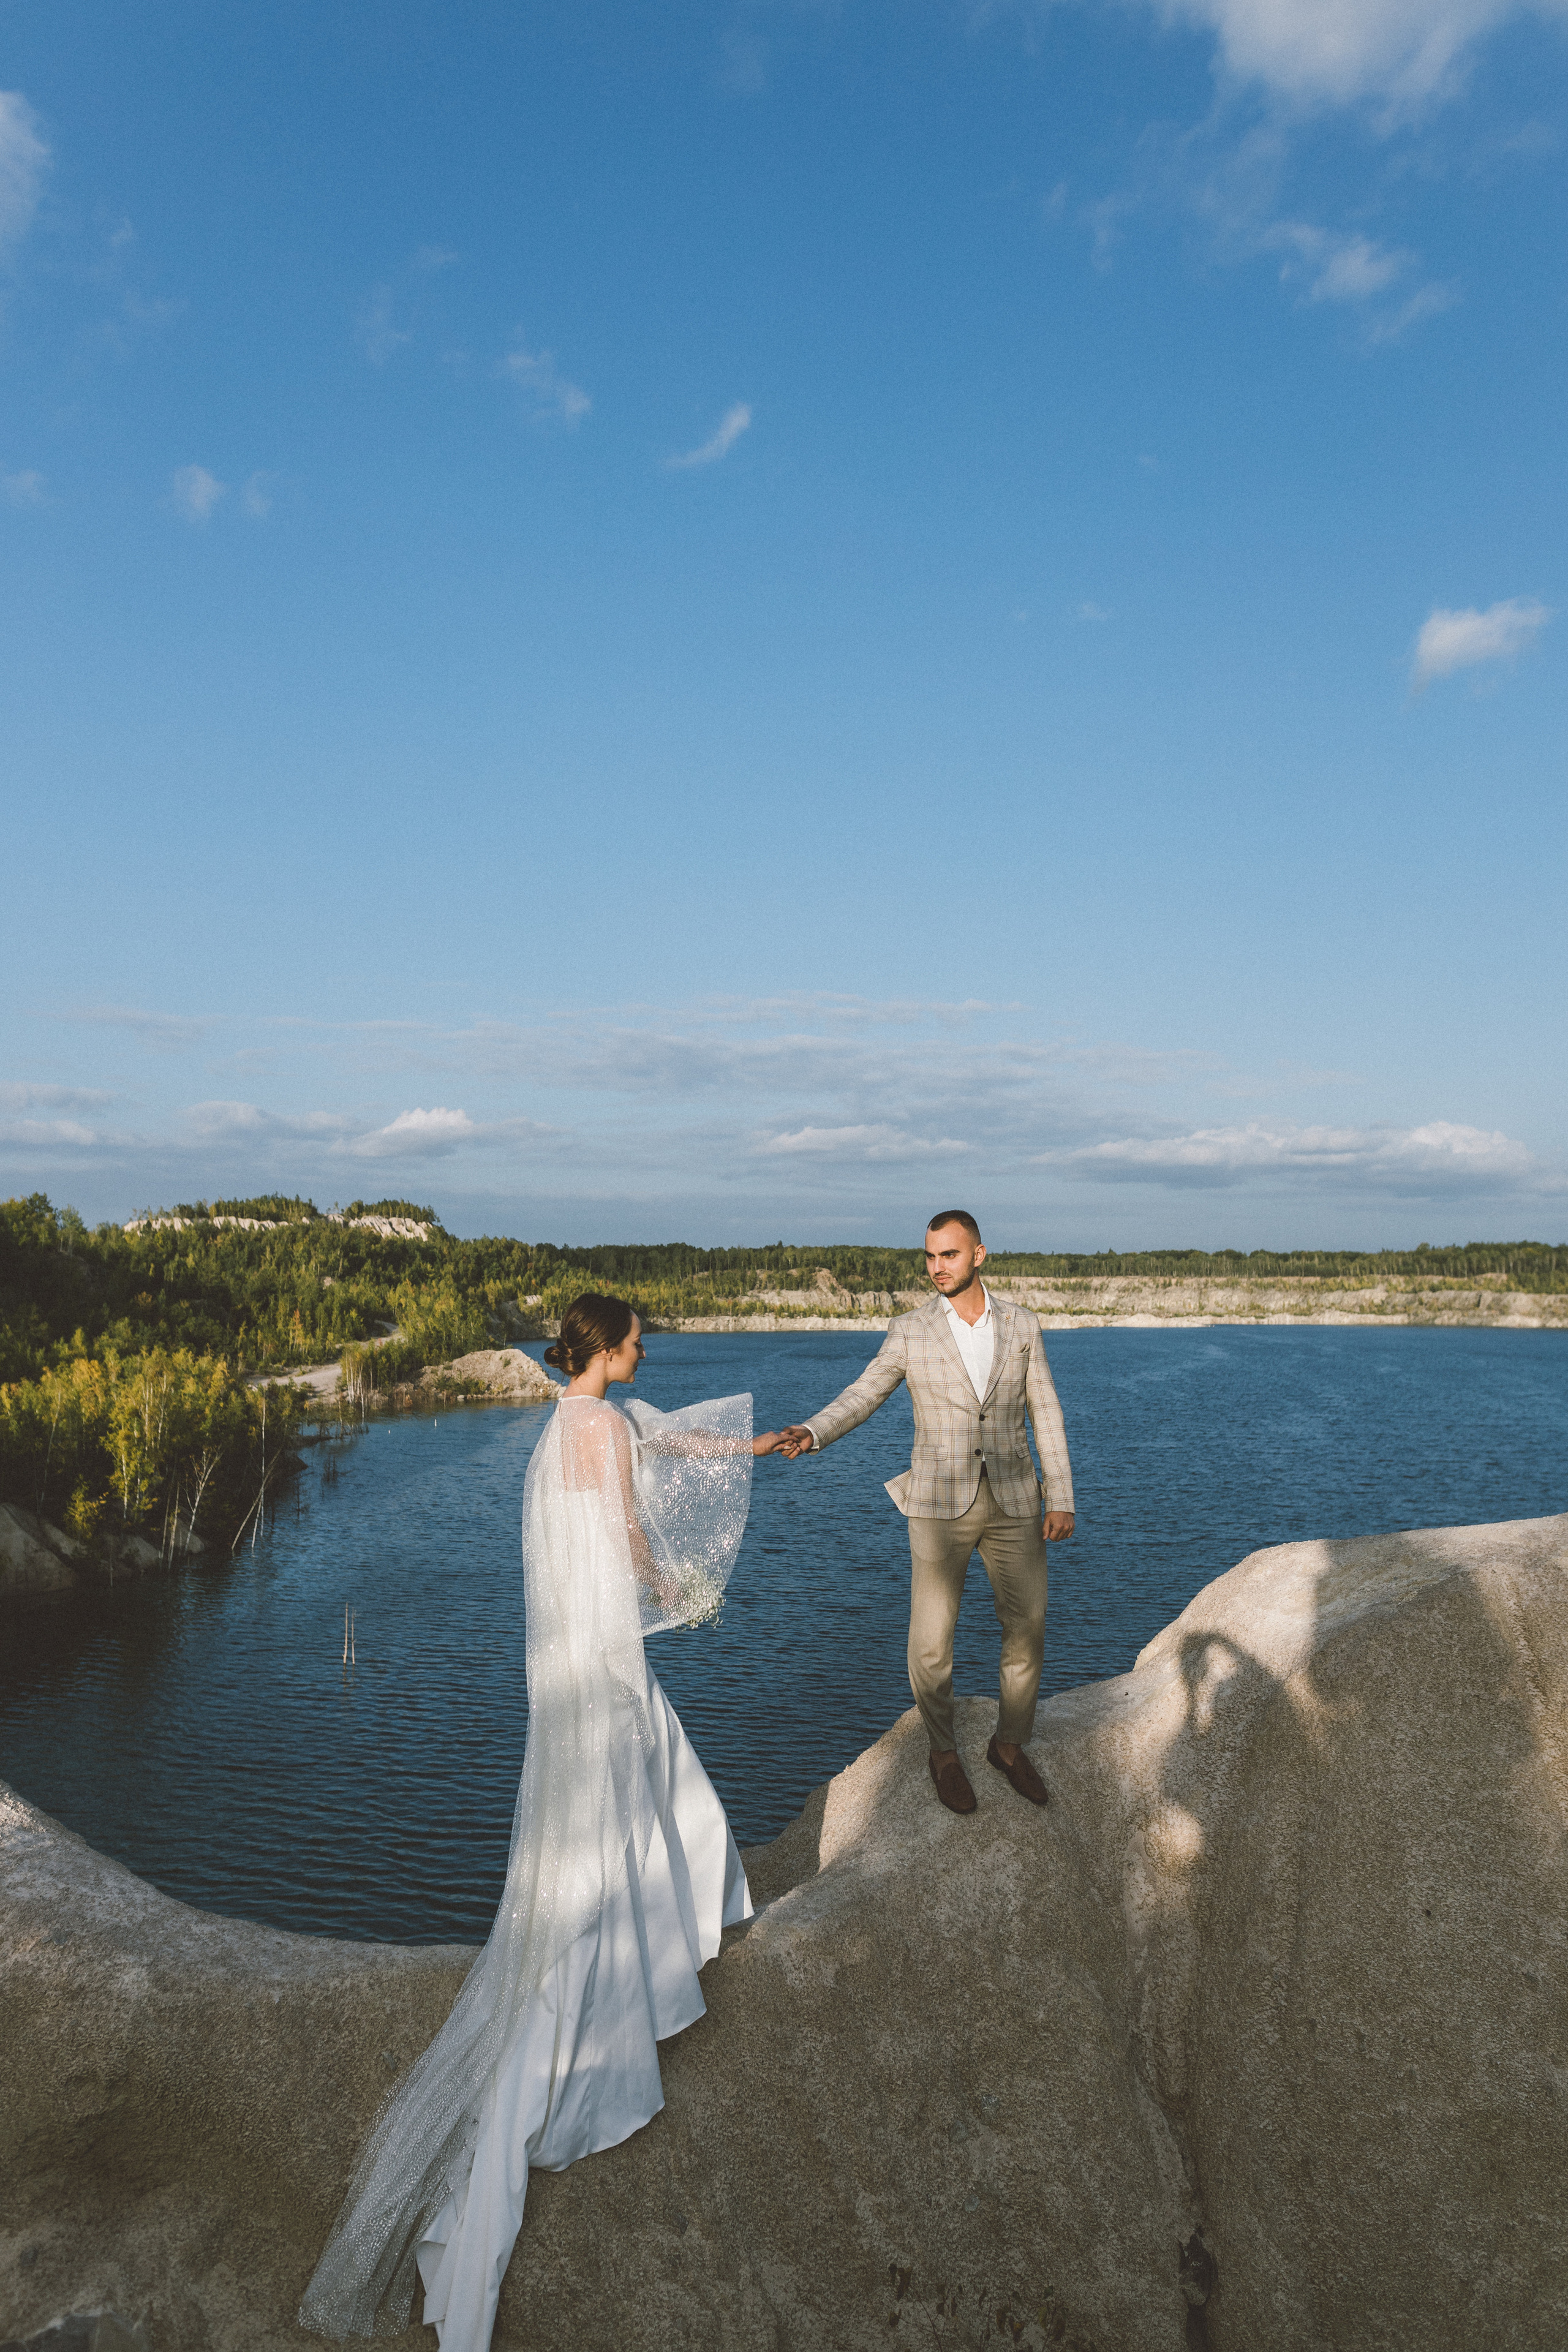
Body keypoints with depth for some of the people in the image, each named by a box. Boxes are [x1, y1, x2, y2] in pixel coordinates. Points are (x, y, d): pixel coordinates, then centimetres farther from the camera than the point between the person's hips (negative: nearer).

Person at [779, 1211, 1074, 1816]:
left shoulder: (1021, 1325, 1)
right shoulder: (909, 1332, -5)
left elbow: (1045, 1414, 3)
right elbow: (861, 1396, -9)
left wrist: (1061, 1498, 0)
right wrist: (811, 1433, -29)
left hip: (1014, 1500, 2)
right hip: (941, 1506, -2)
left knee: (1028, 1630, 9)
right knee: (931, 1641, 1)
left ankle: (1010, 1744, 33)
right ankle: (943, 1753, 26)